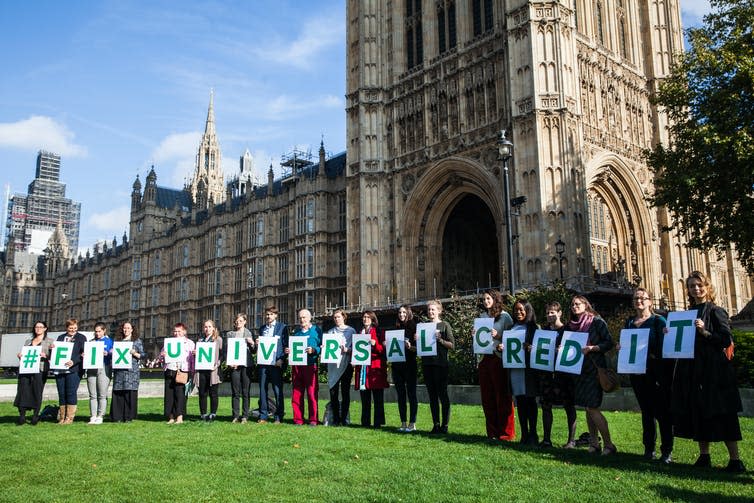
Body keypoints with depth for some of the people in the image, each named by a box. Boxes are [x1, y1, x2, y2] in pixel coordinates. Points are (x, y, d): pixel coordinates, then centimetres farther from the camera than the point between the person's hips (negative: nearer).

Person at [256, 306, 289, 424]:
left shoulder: (282, 327, 3)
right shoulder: (262, 328, 17)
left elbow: (285, 345, 0)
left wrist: (281, 360, -11)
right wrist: (256, 344, -1)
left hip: (276, 363, -4)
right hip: (263, 362, 4)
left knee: (277, 390, -1)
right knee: (263, 389, 6)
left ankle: (278, 417, 4)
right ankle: (263, 416, 13)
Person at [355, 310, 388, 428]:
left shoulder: (379, 332, 4)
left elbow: (384, 350, -1)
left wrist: (375, 344, -17)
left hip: (375, 368, -4)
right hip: (362, 368, 4)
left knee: (378, 398, -3)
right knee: (364, 398, 6)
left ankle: (378, 423, 1)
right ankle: (365, 422, 12)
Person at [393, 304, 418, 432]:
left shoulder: (414, 328, -2)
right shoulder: (396, 329, 13)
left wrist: (410, 347, -23)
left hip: (409, 365, -5)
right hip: (397, 365, 5)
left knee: (411, 394, -2)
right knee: (400, 395, 7)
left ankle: (412, 423, 2)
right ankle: (403, 423, 13)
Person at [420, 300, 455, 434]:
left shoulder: (444, 326, 2)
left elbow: (452, 345, -4)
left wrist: (440, 339, -17)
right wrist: (416, 341, -2)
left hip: (440, 363, -5)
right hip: (427, 363, 5)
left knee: (442, 394, -3)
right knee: (432, 395, 7)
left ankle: (445, 425, 3)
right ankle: (436, 424, 12)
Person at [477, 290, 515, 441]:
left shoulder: (504, 316, -3)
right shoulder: (482, 317, 14)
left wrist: (498, 336, -18)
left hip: (499, 359, -6)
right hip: (484, 359, 6)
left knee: (503, 397, -2)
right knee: (487, 398, 8)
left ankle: (506, 433, 7)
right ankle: (492, 432, 18)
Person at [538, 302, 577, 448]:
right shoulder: (544, 330, 13)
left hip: (564, 371, -5)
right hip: (546, 370, 5)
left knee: (569, 406, 1)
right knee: (545, 405, 6)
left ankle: (571, 440, 10)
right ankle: (546, 439, 16)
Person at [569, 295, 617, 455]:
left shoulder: (596, 322, -6)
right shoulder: (571, 325, 12)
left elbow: (609, 343, -8)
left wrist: (591, 348, -20)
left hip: (595, 368, -6)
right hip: (579, 369, 6)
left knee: (592, 407, -10)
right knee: (588, 407, 8)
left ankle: (609, 445, -1)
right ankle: (594, 443, 15)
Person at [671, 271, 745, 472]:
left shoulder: (716, 311, -4)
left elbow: (727, 340, -11)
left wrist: (705, 332, -22)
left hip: (713, 369, -6)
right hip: (692, 370, 6)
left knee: (722, 415, -3)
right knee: (698, 413, 9)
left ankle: (735, 459, 4)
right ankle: (704, 455, 17)